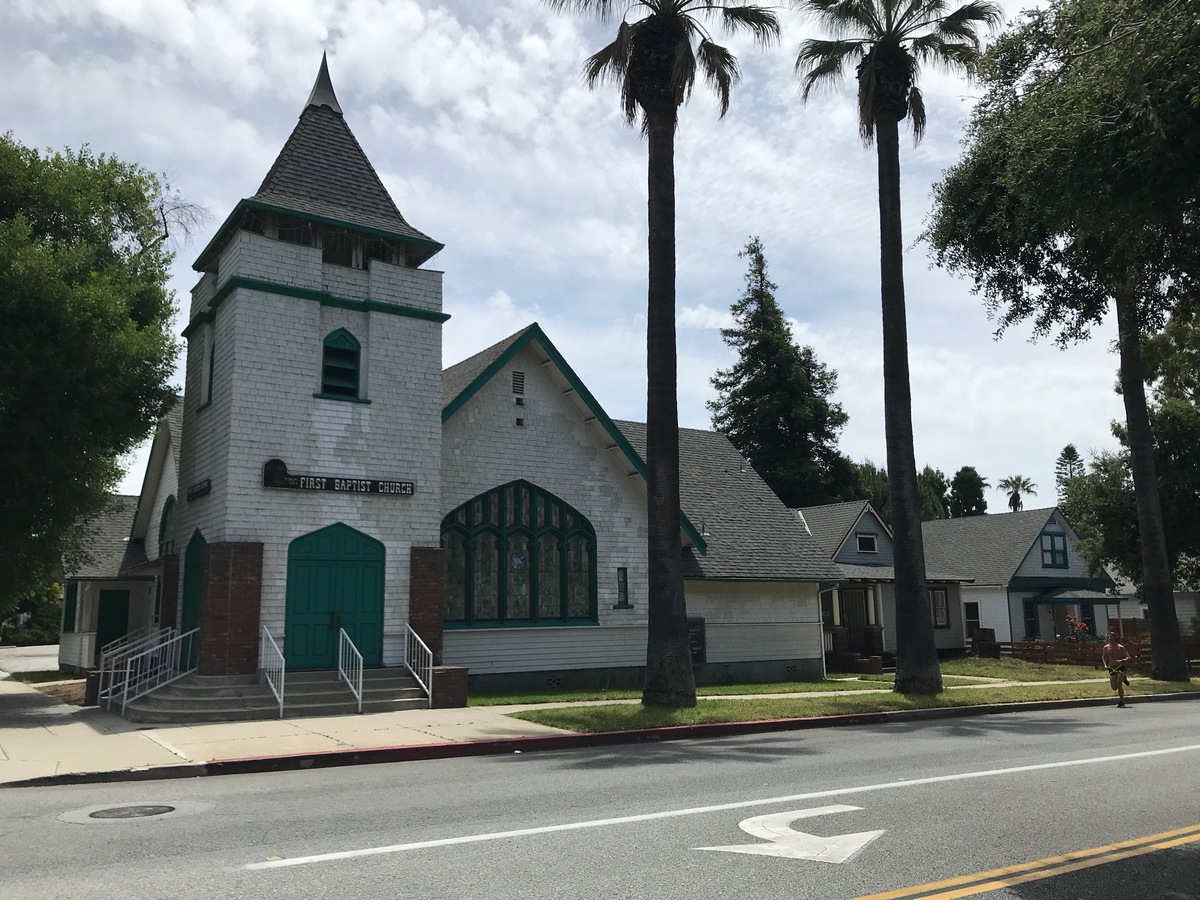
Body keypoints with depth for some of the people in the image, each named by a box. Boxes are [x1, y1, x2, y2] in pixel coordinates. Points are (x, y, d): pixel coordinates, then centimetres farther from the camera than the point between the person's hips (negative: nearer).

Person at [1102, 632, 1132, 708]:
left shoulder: (1120, 647, -8)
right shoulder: (1106, 648, 3)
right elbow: (1103, 657, 20)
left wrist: (1121, 661, -26)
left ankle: (1122, 702, -2)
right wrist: (1106, 664, 5)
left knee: (1119, 685, -17)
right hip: (1112, 668, 4)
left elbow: (1129, 657, -9)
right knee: (1114, 687, 1)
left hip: (1120, 667, -4)